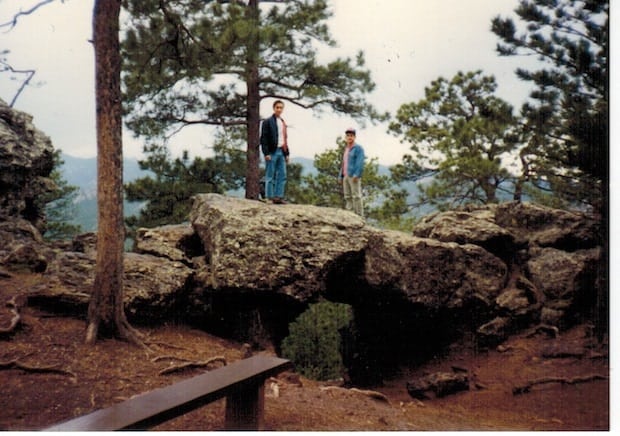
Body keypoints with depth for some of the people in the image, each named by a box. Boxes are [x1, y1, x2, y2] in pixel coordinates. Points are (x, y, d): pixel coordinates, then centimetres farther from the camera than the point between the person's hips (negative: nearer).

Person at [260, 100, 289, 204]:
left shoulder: (283, 122, 18)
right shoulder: (267, 122, -2)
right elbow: (263, 139, -8)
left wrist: (286, 153, 14)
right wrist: (266, 153, -15)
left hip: (281, 152, 7)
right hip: (272, 152, -6)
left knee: (282, 175, 3)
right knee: (270, 176, -2)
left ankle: (279, 196, 7)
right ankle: (270, 197, 1)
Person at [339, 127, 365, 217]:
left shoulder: (358, 148, -3)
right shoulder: (346, 149, 21)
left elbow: (360, 163, -13)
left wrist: (356, 175, -22)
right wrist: (341, 176, 17)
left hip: (354, 176, -8)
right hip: (346, 176, 8)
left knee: (356, 196, -11)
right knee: (347, 197, 6)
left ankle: (359, 215, -11)